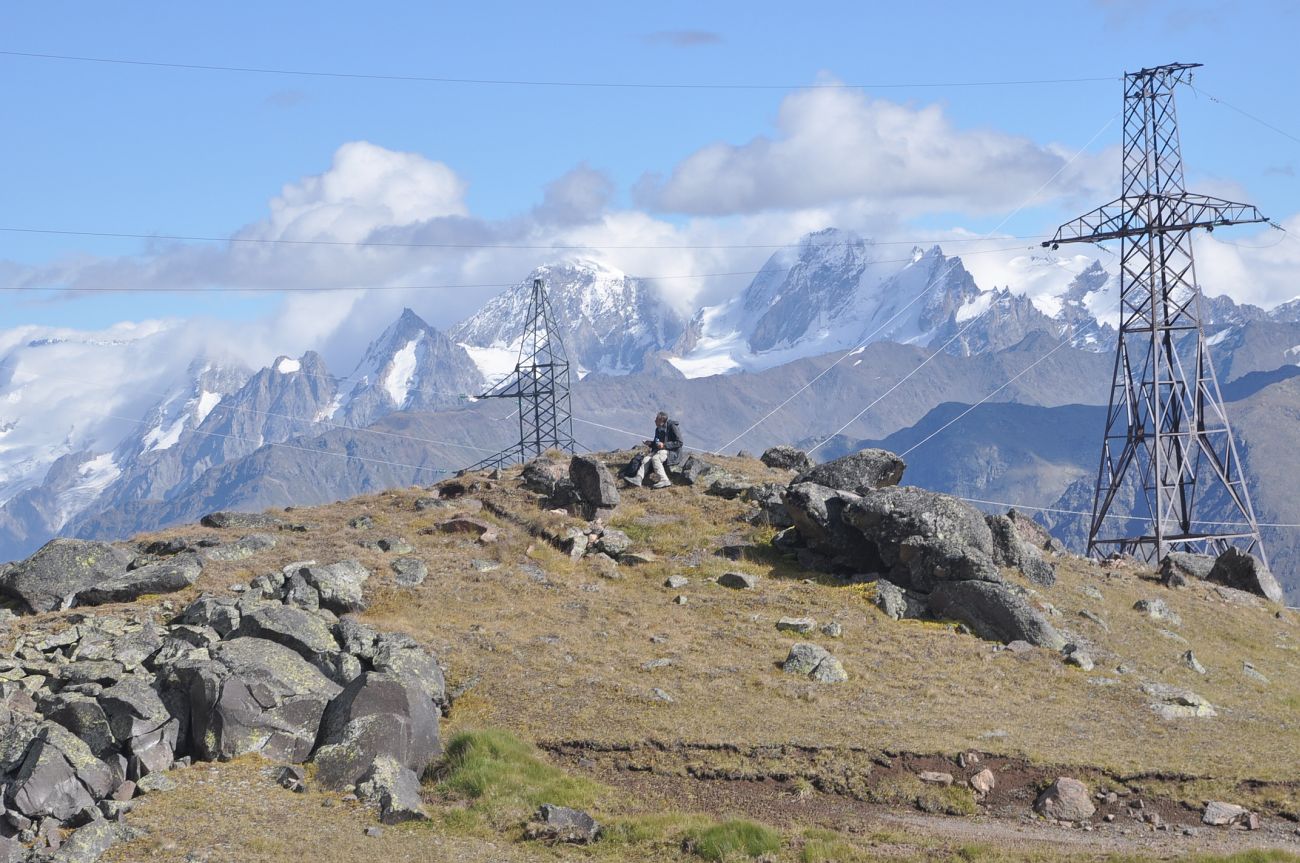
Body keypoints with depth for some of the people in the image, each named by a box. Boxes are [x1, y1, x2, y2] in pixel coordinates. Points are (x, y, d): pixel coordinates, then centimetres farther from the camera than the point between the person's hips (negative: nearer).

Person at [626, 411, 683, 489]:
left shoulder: (672, 427, -10)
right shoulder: (658, 429, 15)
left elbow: (679, 443, -14)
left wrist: (664, 445, -20)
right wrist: (650, 443, 4)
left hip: (672, 452, -8)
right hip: (659, 450, 8)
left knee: (655, 458, -32)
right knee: (646, 459, -16)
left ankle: (664, 480, -39)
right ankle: (638, 478, -32)